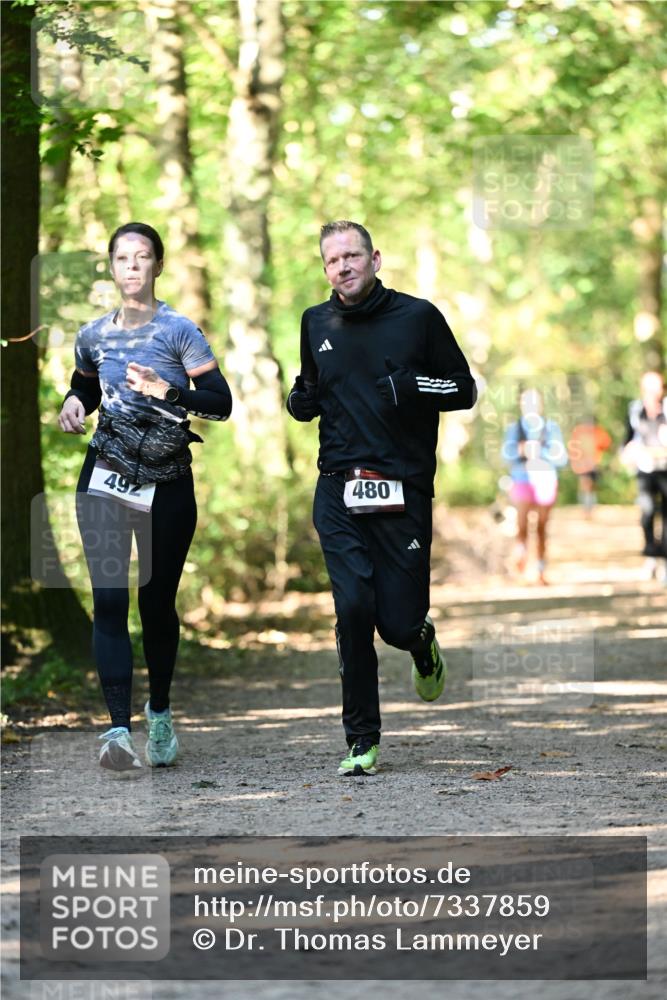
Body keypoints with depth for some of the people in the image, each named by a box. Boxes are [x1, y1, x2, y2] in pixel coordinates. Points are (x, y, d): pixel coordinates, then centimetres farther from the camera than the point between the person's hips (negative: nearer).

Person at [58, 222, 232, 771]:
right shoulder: (93, 336, 6)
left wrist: (168, 392, -26)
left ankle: (160, 713, 31)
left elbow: (220, 402, -10)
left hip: (168, 487, -2)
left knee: (158, 602, 7)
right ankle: (118, 730, -18)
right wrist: (75, 405, 2)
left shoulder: (179, 331, -5)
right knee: (108, 602, -12)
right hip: (105, 482, 2)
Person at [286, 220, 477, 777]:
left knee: (399, 624, -3)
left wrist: (414, 386, -14)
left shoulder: (418, 317, 1)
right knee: (353, 611, -11)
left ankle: (422, 641, 37)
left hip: (403, 491, -2)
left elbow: (464, 391, 5)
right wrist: (301, 400, 5)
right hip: (338, 491, 2)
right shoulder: (317, 323, 12)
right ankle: (362, 743, -1)